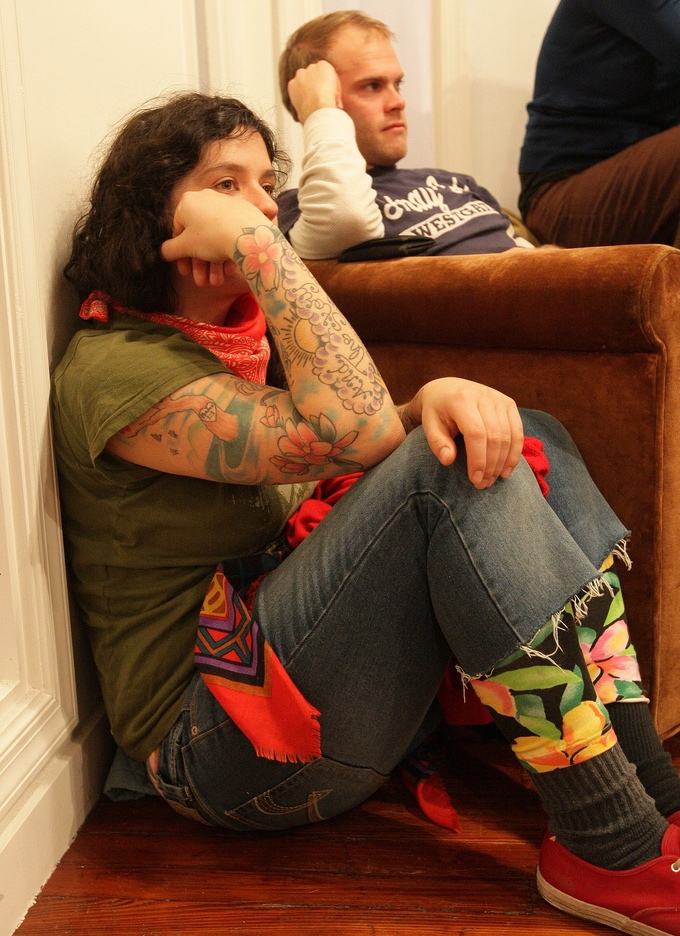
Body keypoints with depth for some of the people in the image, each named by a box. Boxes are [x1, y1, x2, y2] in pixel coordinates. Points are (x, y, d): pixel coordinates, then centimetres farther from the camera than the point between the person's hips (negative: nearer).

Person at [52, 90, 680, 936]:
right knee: (451, 472, -26)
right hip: (219, 745, -9)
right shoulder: (113, 369, -14)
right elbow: (348, 430, -26)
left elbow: (363, 435, 4)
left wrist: (442, 392, -18)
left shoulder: (234, 335, 17)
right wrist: (255, 244, -21)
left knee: (527, 439, -2)